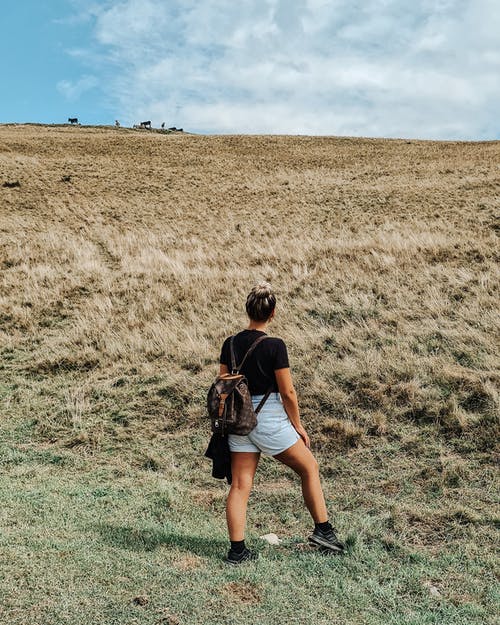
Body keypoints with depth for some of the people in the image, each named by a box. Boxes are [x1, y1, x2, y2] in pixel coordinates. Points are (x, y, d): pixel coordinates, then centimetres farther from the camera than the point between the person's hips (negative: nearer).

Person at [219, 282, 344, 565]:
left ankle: (237, 550, 12)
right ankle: (323, 530, 22)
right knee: (310, 467, 15)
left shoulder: (230, 344, 2)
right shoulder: (274, 345, -15)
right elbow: (287, 392, -13)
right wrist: (298, 426, 0)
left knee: (240, 485, 9)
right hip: (269, 418, -5)